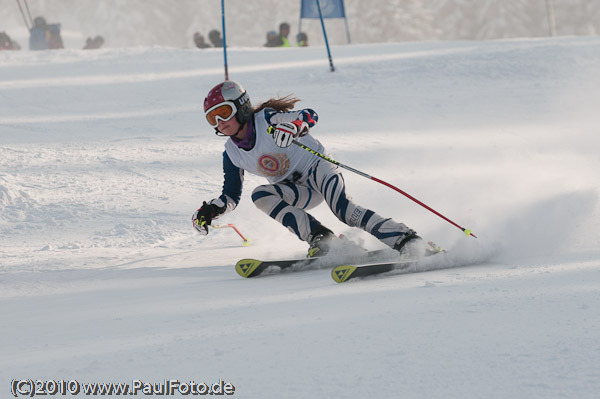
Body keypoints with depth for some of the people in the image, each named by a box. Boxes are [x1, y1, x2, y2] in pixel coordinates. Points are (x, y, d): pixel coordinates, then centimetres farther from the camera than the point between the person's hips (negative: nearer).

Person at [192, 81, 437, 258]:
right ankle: (320, 239, -29)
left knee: (342, 209, -32)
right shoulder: (231, 154, 1)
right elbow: (231, 197, 8)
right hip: (301, 191, 6)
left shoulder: (267, 119, -16)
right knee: (260, 196, -23)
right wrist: (210, 211, -11)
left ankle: (406, 240, -36)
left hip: (317, 167, -6)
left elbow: (310, 116, -25)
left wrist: (292, 126, -47)